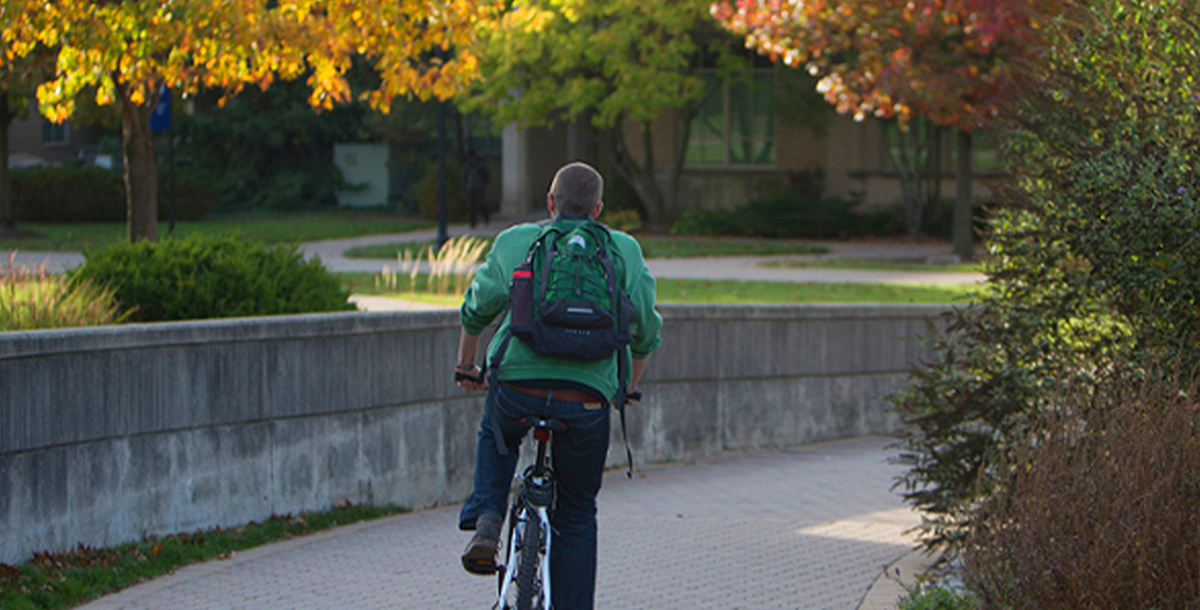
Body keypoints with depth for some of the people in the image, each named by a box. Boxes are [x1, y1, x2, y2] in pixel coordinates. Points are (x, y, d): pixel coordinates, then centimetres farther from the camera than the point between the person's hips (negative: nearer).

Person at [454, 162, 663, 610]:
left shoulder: (514, 242, 11)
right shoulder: (624, 251, 13)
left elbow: (476, 310, 14)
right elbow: (646, 331, 16)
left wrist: (466, 367, 30)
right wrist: (628, 387, 32)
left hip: (516, 384, 0)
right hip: (588, 397, 0)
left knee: (496, 439, 35)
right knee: (577, 515, 18)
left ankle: (485, 522, 12)